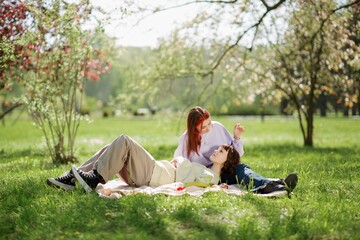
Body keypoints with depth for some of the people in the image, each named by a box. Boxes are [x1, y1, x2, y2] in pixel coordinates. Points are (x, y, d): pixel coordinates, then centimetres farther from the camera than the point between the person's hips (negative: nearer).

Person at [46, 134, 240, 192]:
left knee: (124, 141, -19)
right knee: (110, 150, 1)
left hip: (156, 175, -9)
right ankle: (71, 178, -8)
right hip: (157, 170, 9)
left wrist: (179, 162, 1)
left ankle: (95, 179, -23)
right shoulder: (205, 169, 29)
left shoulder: (210, 176, -1)